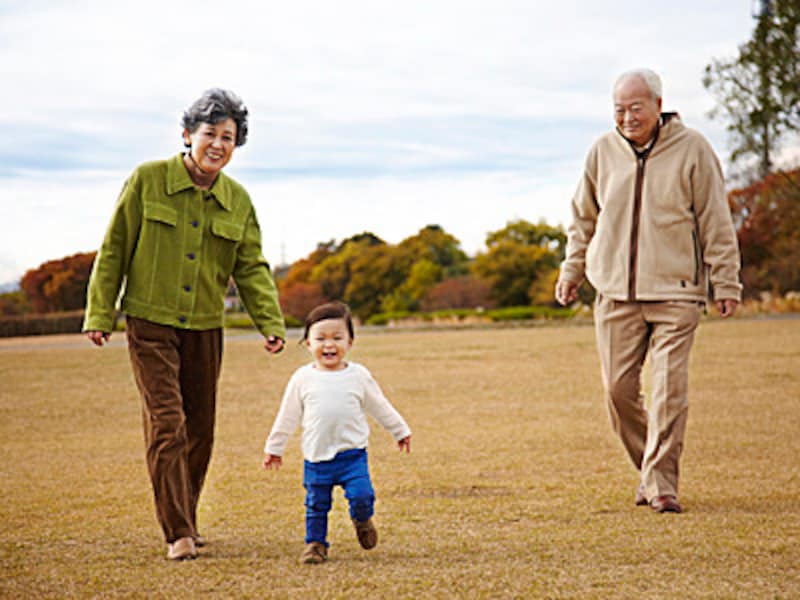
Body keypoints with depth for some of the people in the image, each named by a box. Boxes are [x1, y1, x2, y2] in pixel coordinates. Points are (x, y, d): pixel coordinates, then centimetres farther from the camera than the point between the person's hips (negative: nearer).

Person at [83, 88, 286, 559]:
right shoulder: (148, 180, -6)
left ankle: (187, 519, 28)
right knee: (167, 424, -12)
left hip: (205, 329, 4)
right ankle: (178, 533, -6)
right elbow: (114, 250, -2)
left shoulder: (238, 201, 4)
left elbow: (252, 268, 6)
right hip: (151, 325, -4)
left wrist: (271, 322, -7)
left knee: (200, 431, 10)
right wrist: (100, 314, -4)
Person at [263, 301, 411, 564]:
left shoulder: (358, 375, 1)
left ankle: (362, 520, 19)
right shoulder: (303, 378, 1)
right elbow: (288, 416, 11)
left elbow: (380, 407, 15)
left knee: (361, 495, -13)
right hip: (316, 456, 1)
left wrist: (400, 432, 22)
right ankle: (315, 543, 24)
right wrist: (274, 448, 16)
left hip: (352, 455, -1)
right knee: (316, 504, 4)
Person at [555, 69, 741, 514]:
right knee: (619, 387, 3)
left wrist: (726, 283, 0)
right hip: (616, 293, 4)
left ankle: (662, 483, -3)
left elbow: (716, 222, 0)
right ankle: (649, 467, 22)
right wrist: (572, 269, 18)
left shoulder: (691, 150, -3)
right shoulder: (604, 151, 7)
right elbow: (584, 218, 20)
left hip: (675, 292, -3)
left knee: (670, 388, -9)